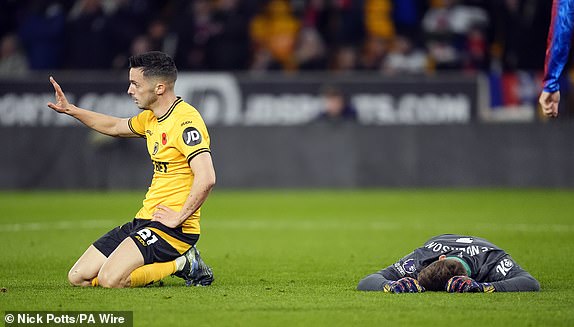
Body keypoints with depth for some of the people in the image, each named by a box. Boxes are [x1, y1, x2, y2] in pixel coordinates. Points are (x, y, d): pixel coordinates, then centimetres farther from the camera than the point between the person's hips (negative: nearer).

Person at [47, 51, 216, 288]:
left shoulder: (186, 120, -17)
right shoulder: (150, 118, 13)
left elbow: (206, 178, -27)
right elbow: (115, 127, 35)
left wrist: (178, 218, -22)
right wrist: (70, 109, 30)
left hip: (171, 227, -9)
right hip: (145, 220, 9)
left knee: (110, 279, -27)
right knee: (78, 277, 4)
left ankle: (183, 264, -4)